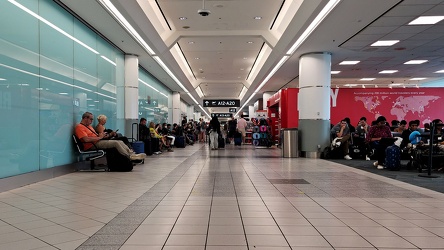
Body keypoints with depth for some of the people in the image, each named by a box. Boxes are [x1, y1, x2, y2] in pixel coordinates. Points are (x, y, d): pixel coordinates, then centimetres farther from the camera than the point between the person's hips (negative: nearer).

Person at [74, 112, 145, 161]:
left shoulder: (89, 126, 25)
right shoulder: (79, 127, -7)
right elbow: (86, 139, -21)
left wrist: (100, 135, 1)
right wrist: (99, 137, -14)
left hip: (98, 142, 10)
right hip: (92, 145, -10)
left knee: (120, 142, -4)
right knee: (116, 143, -23)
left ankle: (132, 153, -13)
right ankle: (130, 157, -22)